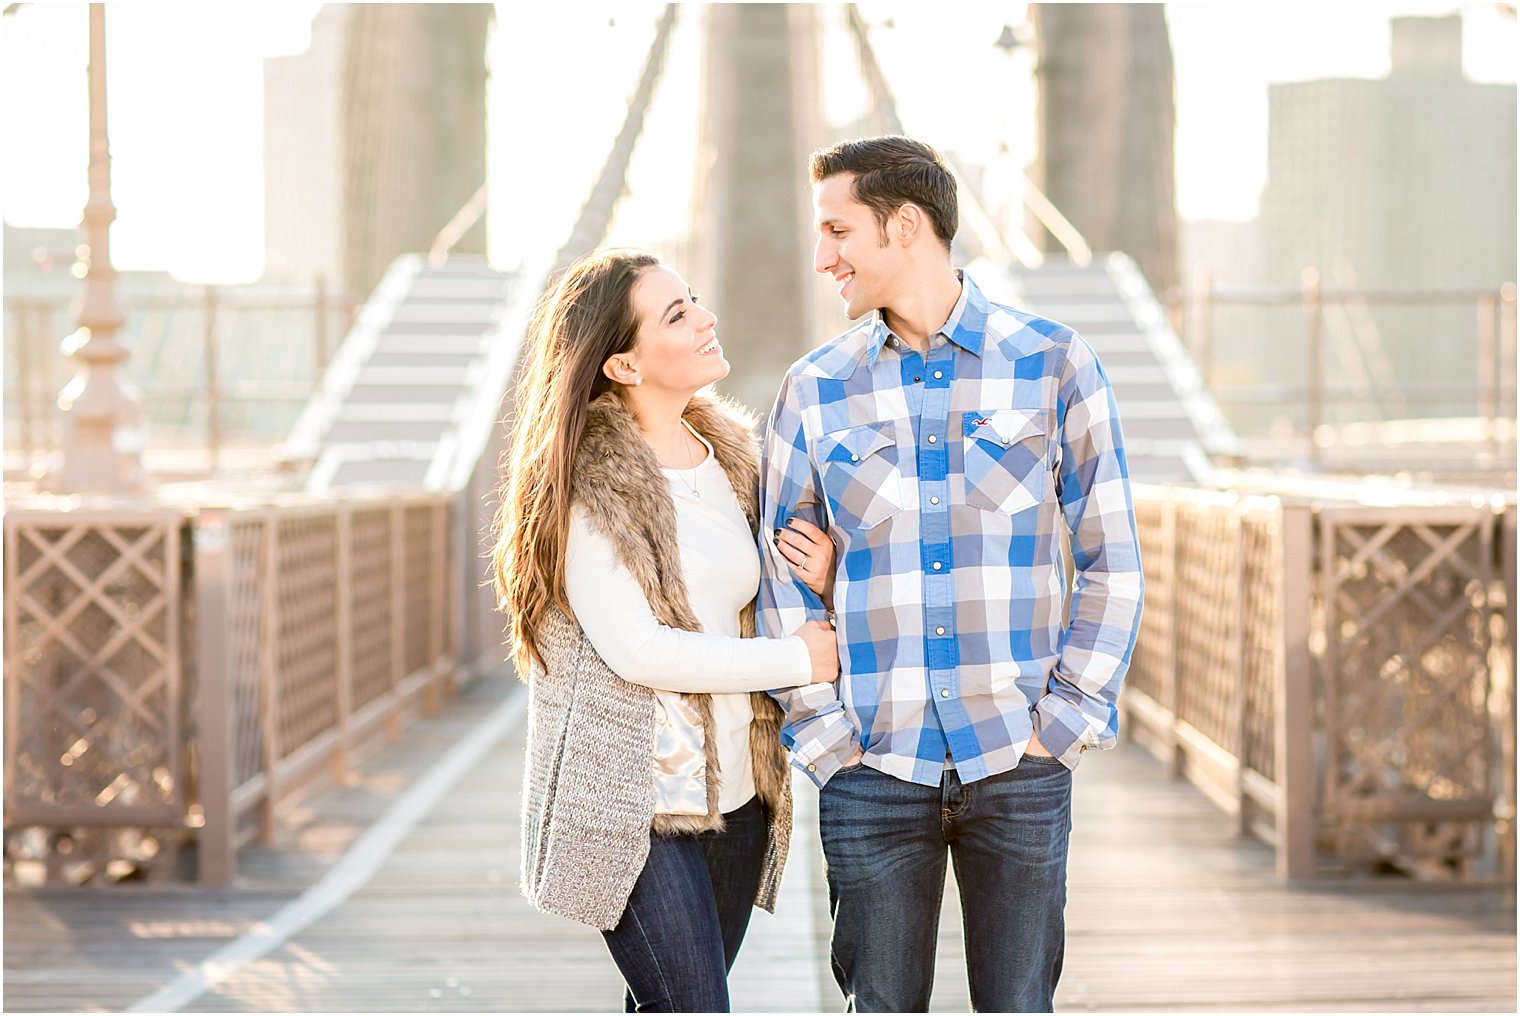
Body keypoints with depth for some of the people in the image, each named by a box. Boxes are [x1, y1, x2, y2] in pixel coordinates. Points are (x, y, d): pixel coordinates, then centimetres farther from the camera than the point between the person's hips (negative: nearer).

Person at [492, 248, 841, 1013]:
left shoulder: (733, 450, 10)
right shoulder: (585, 480, -12)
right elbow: (636, 649, -18)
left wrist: (813, 581, -4)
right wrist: (801, 659, -12)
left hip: (733, 793, 7)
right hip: (632, 800, -6)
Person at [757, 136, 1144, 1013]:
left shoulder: (1054, 365, 1)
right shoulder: (815, 390, 5)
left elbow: (1112, 562, 2)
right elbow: (784, 581, 9)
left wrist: (1064, 722, -4)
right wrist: (823, 736, 0)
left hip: (1019, 767, -1)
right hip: (875, 771, 1)